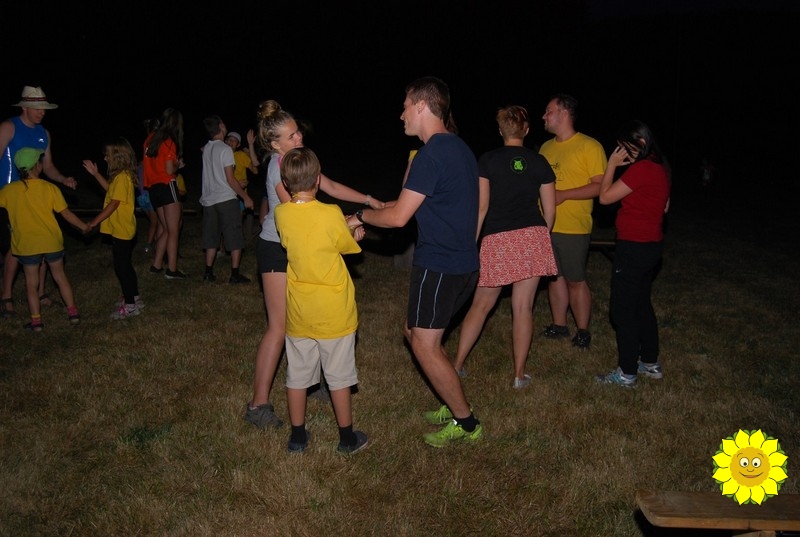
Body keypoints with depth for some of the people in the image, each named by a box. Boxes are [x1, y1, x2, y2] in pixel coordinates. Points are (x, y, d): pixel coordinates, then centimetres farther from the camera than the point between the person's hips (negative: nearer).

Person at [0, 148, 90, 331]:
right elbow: (66, 213, -6)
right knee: (60, 276, 16)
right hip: (51, 242, 0)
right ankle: (73, 312, 18)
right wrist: (83, 226, 7)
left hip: (27, 245, 0)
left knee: (31, 283, 9)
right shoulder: (49, 188, -9)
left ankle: (36, 321, 11)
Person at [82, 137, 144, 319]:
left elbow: (113, 203, -21)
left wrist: (94, 222, -17)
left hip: (121, 230, -10)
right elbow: (110, 189, 27)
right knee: (125, 265, 18)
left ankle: (130, 305, 2)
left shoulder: (122, 177, -20)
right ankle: (134, 298, 28)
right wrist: (95, 173, 19)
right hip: (123, 229, 10)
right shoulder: (123, 175, 10)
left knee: (121, 267, -4)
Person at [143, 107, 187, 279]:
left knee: (164, 228, 18)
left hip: (153, 187, 7)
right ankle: (172, 270, -1)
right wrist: (178, 164, 3)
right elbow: (170, 170, -16)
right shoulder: (169, 142, -12)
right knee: (173, 231, -2)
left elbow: (153, 162, 13)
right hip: (167, 186, -7)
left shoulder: (151, 138, 8)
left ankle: (157, 265, 20)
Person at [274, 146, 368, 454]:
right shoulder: (331, 214, -18)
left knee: (297, 375, 15)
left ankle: (298, 437, 26)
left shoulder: (281, 214, -7)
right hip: (333, 312, -3)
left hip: (298, 311, 3)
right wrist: (355, 233, 19)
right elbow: (348, 246, -2)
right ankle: (347, 438, 23)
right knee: (339, 377, 10)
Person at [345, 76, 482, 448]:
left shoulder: (432, 154, -19)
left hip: (439, 266, -10)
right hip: (460, 262, 10)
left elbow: (398, 217, -18)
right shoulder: (458, 148, 12)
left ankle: (466, 423, 10)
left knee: (425, 345, 0)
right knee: (415, 332, 19)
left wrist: (360, 216, -1)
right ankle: (453, 405, 27)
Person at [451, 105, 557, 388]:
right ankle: (519, 374, 11)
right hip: (532, 237, 1)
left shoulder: (487, 160, 0)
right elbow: (549, 210, 9)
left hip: (497, 240, -1)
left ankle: (457, 364, 16)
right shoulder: (539, 162, 7)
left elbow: (481, 207, -4)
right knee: (523, 307, 4)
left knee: (481, 305, 12)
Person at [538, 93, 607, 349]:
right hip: (545, 226, 6)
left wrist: (563, 195, -19)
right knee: (554, 276, 13)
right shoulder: (546, 147, 13)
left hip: (573, 228, -6)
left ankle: (583, 331, 15)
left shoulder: (590, 146, -8)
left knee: (575, 280, 1)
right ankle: (559, 325, 26)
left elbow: (600, 186, -13)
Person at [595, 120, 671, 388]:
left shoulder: (641, 168, -20)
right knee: (641, 304, 20)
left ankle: (627, 373, 7)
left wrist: (612, 164, -8)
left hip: (634, 248, -10)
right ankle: (651, 363, 31)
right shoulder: (660, 167, 9)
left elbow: (605, 197, -16)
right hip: (652, 244, 10)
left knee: (622, 309, -1)